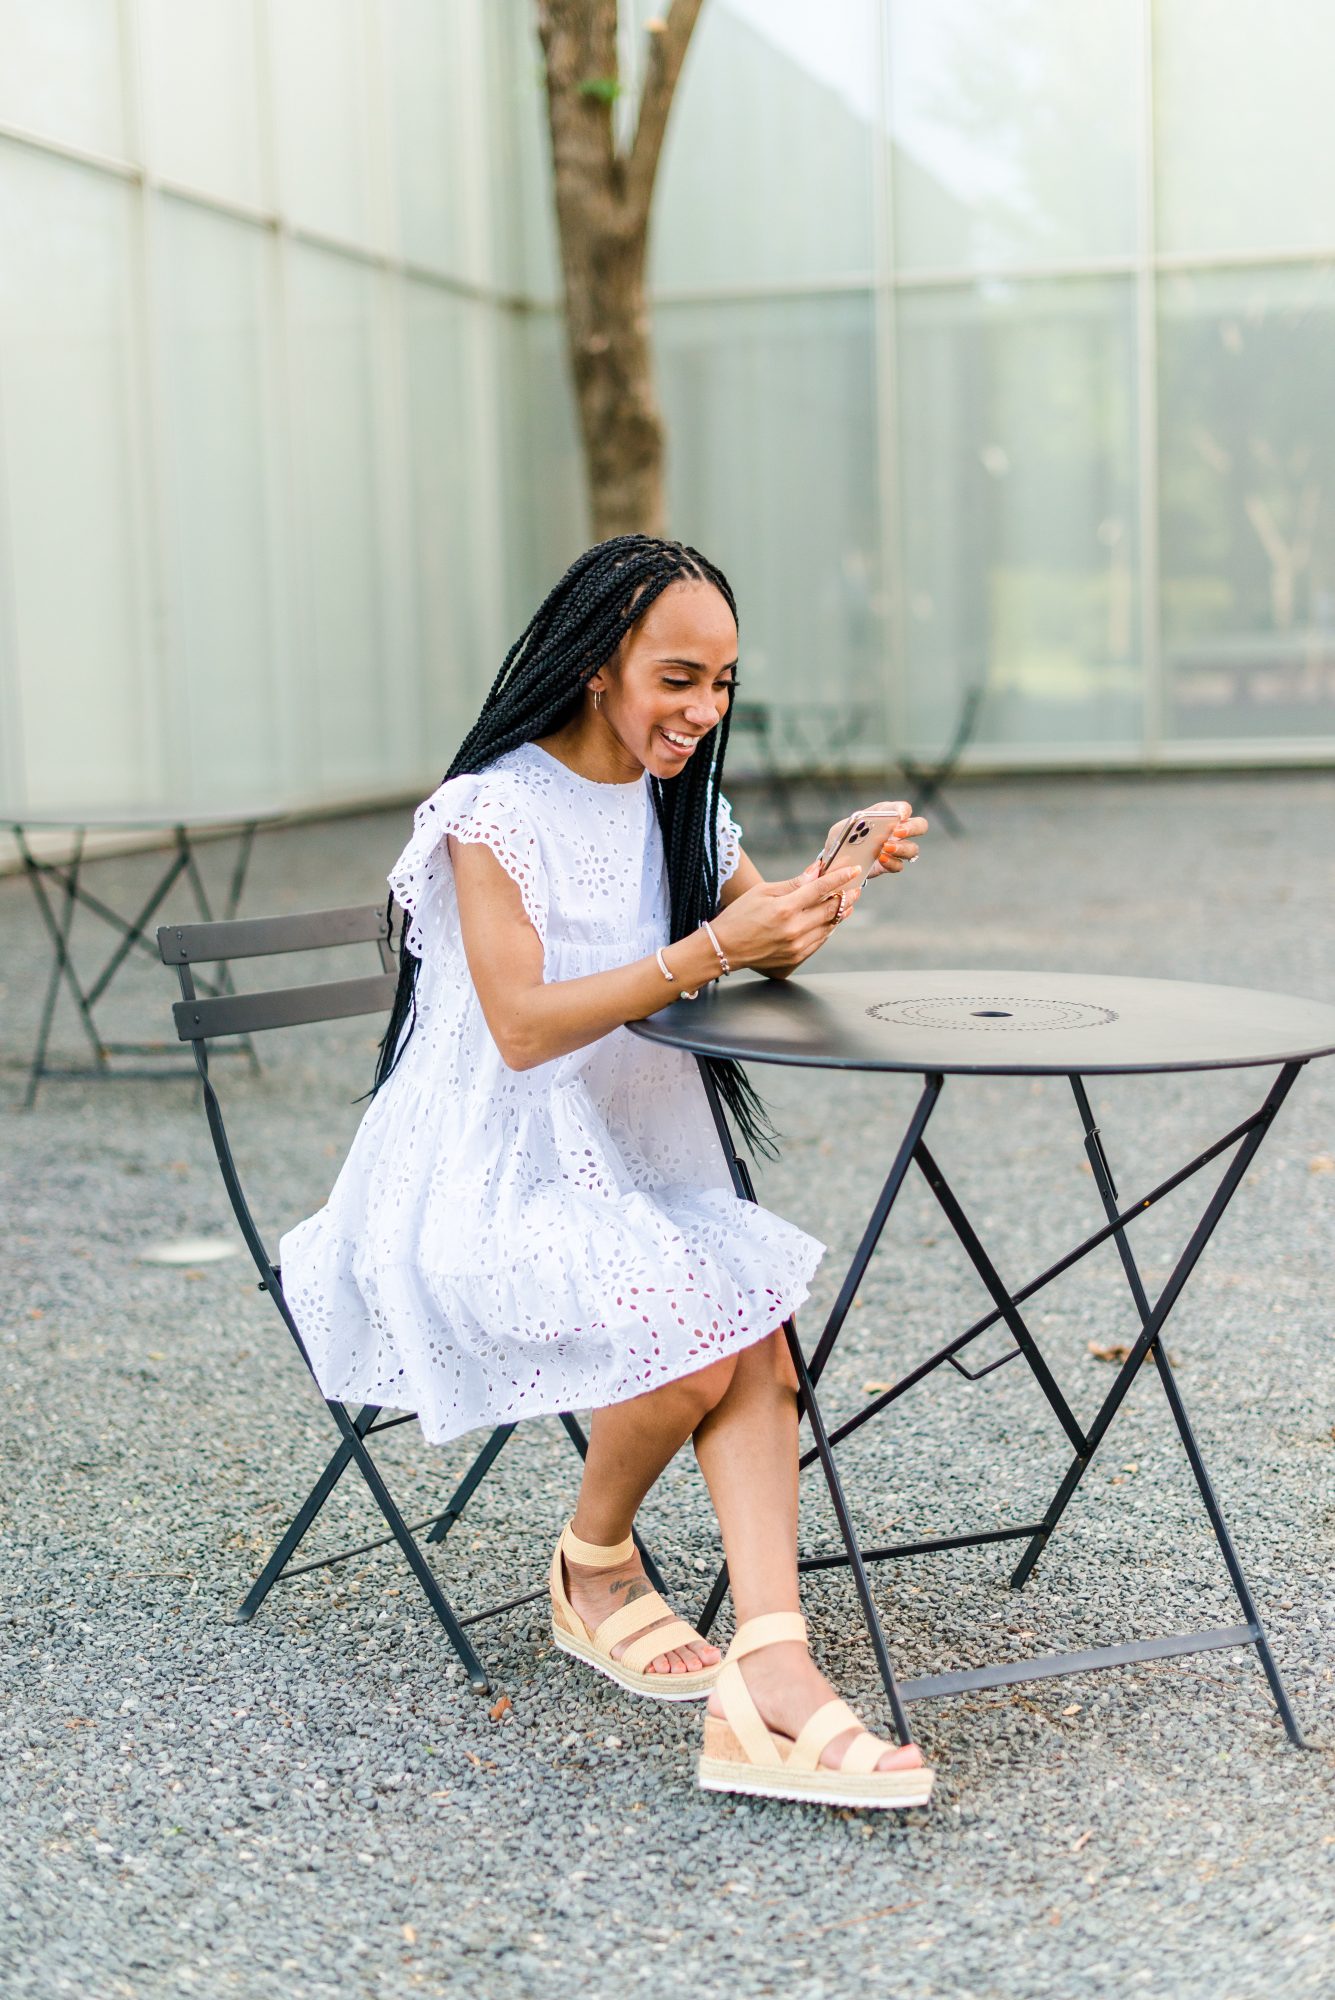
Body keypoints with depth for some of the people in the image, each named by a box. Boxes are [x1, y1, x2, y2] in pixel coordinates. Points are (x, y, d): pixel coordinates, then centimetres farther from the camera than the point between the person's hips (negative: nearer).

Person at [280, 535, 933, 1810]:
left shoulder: (676, 802, 11)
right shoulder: (495, 811, -12)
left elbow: (777, 953, 14)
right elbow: (522, 1027, -21)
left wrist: (841, 878, -8)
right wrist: (709, 952, -27)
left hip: (640, 1169, 6)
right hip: (491, 1181, -6)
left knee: (755, 1337, -22)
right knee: (699, 1337, -27)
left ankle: (768, 1678, -30)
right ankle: (594, 1566, 2)